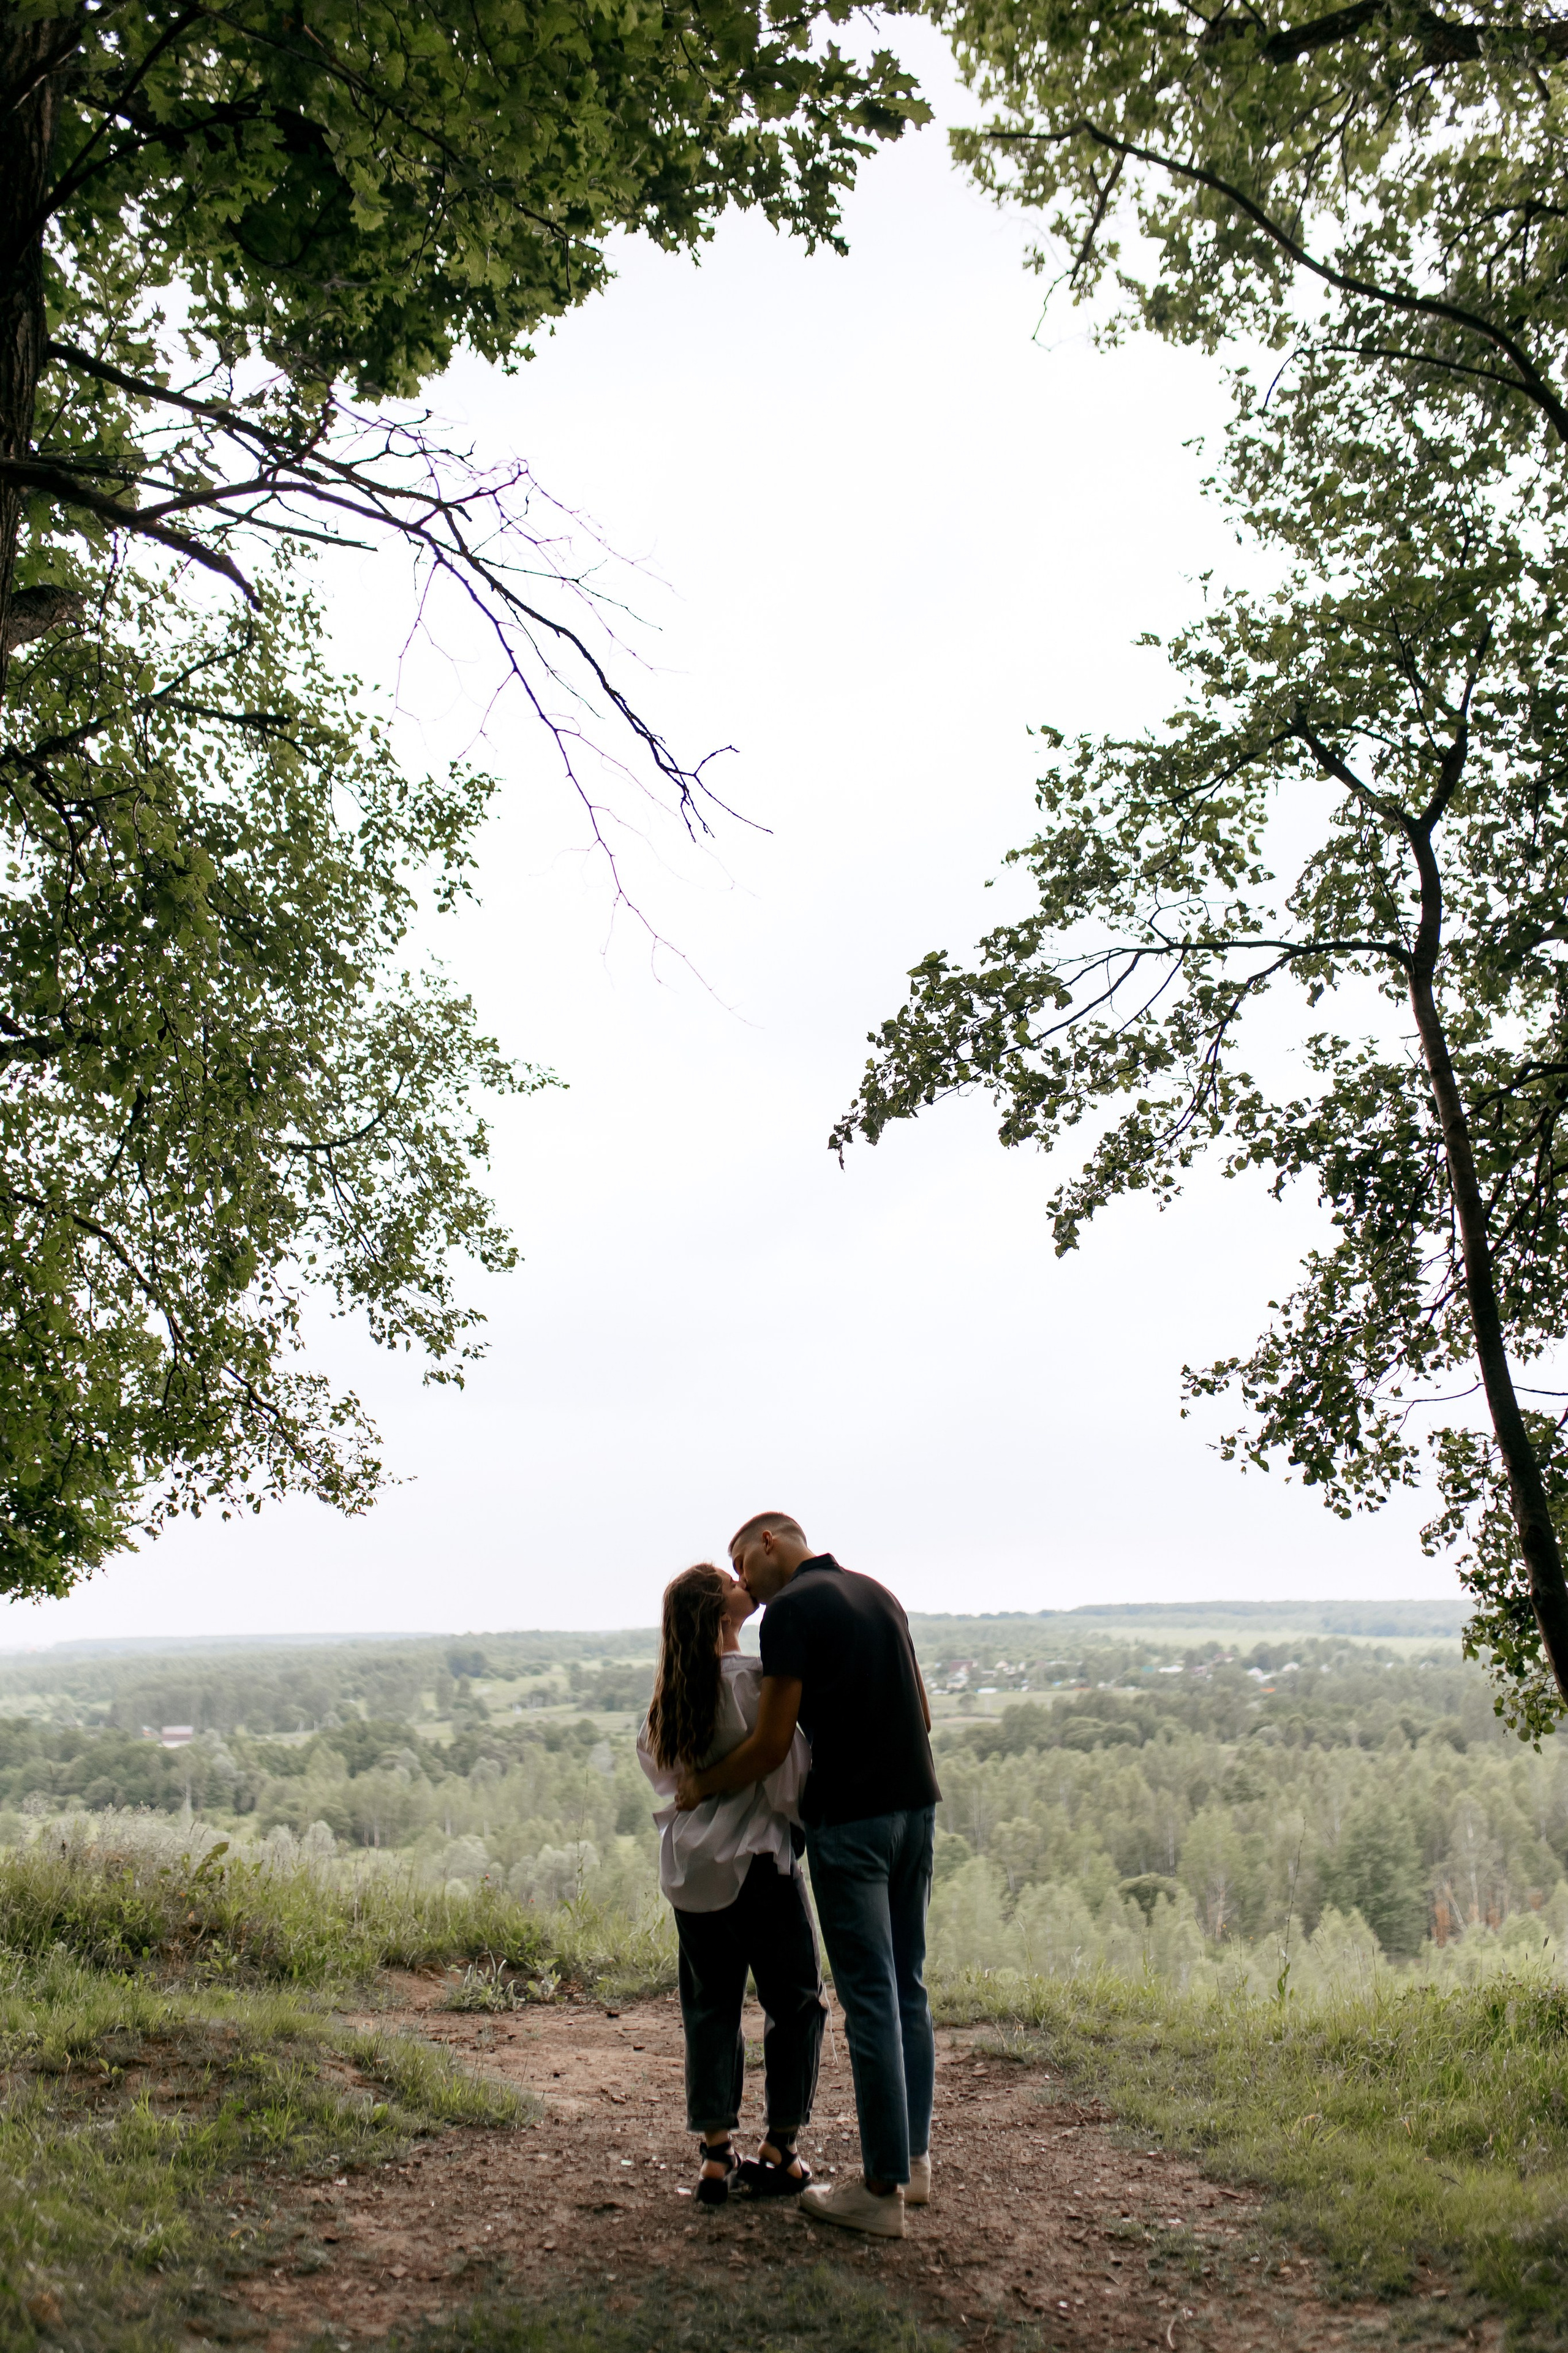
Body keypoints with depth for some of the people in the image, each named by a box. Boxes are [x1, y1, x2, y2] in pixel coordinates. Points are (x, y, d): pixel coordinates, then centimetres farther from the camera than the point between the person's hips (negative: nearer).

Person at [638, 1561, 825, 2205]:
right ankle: (777, 2152, 14)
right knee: (795, 2003, 10)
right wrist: (814, 1828, 2)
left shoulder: (669, 1690, 3)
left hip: (691, 1869, 6)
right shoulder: (752, 1680, -17)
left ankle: (716, 2157, 15)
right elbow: (789, 1777, -15)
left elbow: (652, 1761, 16)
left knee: (710, 2006, 14)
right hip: (757, 1863, -6)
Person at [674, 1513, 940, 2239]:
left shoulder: (791, 1609, -11)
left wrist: (698, 1787, 2)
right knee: (907, 1988, 16)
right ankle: (912, 2160, 25)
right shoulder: (878, 1593, 13)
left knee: (871, 1998, -1)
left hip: (850, 1819, -8)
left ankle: (882, 2189, 7)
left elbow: (770, 1748, -12)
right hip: (915, 1804, 8)